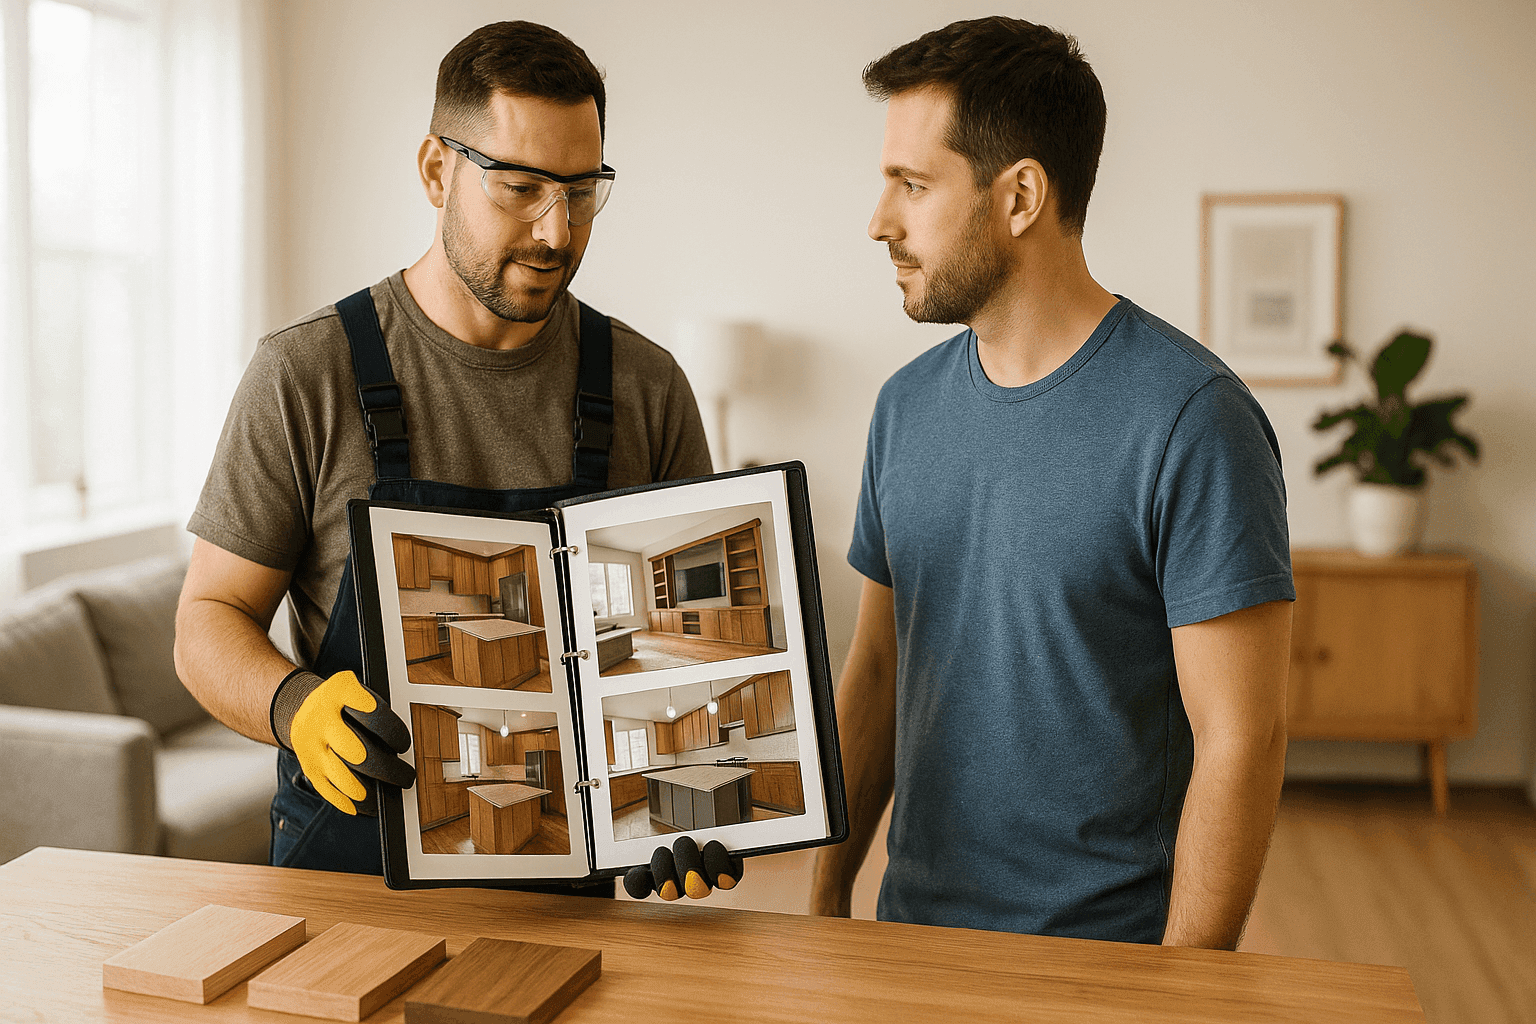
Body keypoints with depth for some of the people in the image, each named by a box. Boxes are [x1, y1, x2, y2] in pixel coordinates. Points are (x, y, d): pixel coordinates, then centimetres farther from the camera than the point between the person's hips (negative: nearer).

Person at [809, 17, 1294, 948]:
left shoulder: (1190, 419, -18)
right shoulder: (908, 405, 2)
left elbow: (1241, 740, -18)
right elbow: (876, 670, 8)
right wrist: (830, 891, 7)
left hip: (1111, 954, -5)